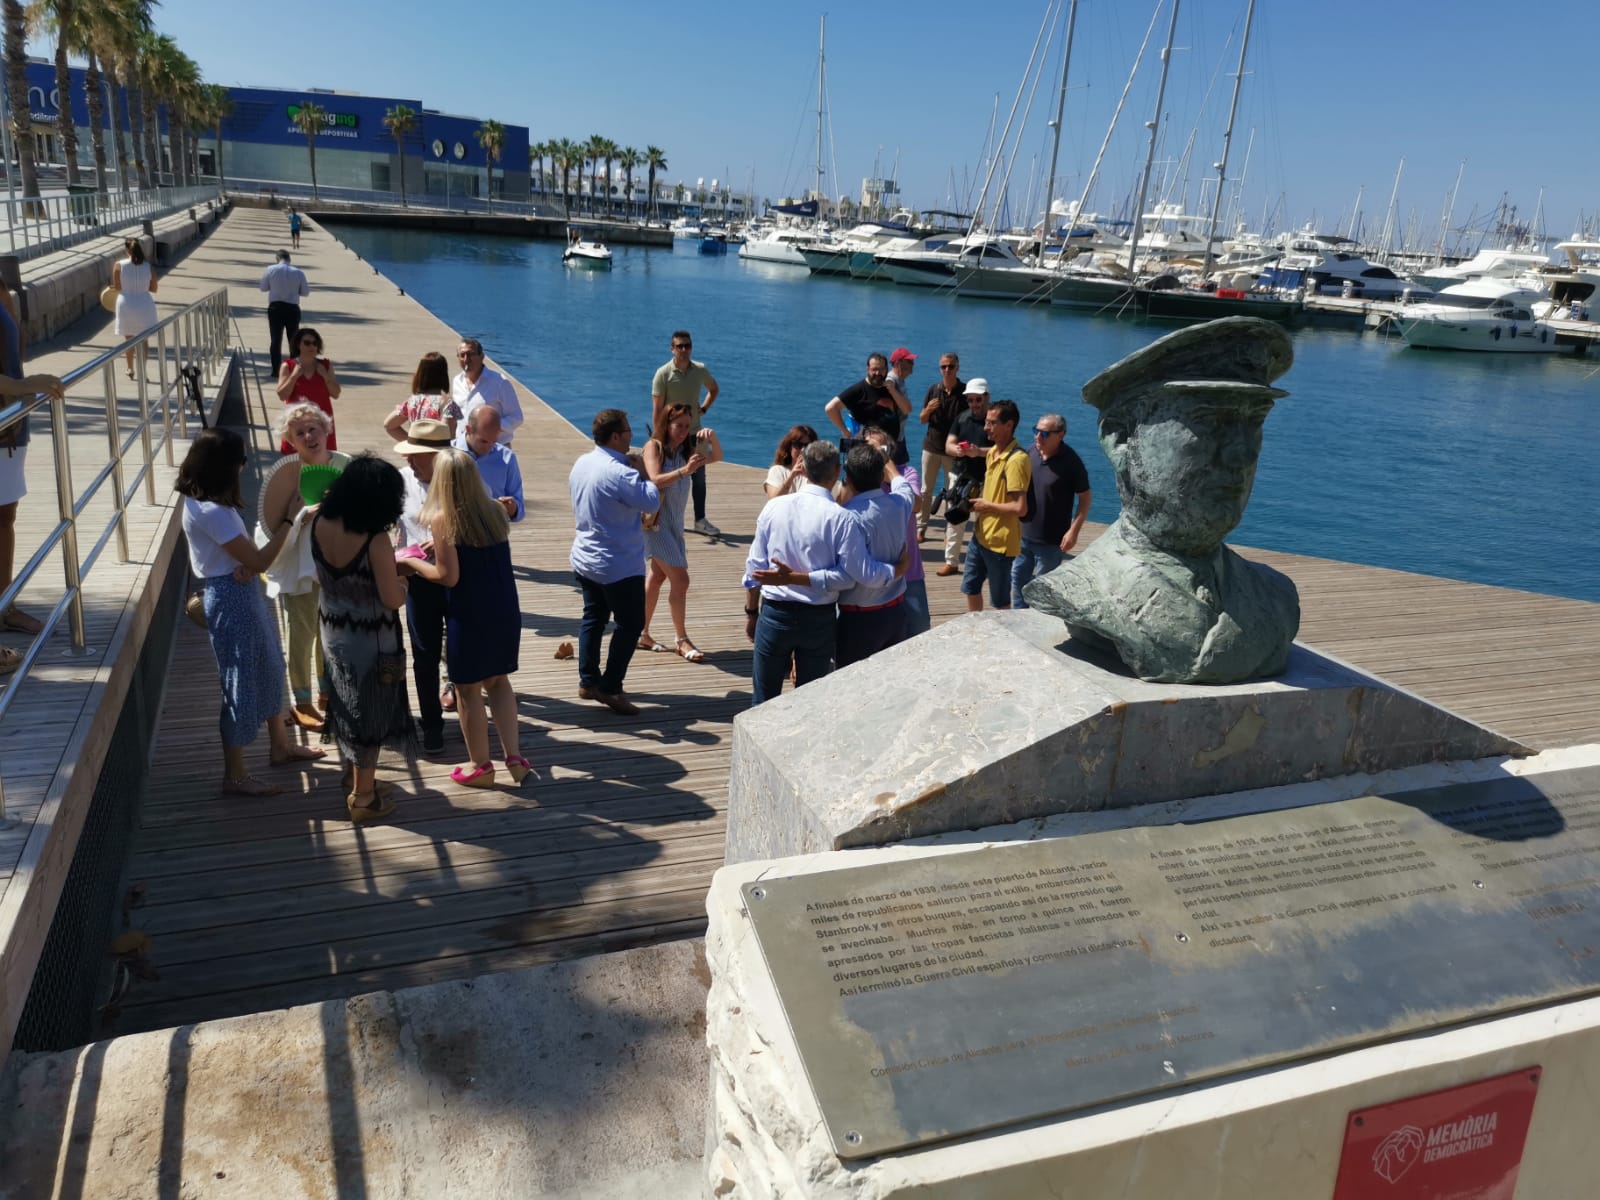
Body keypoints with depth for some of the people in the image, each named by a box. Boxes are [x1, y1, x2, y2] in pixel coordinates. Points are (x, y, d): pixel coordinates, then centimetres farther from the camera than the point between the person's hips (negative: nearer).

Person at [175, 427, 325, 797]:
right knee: (239, 683, 1)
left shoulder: (201, 502, 5)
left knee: (269, 669, 22)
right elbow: (259, 560, -22)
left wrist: (245, 566, -14)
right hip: (232, 600, -10)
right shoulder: (212, 512, -25)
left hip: (241, 594, 10)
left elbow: (244, 551, 9)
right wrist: (287, 520, -16)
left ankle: (281, 746, 38)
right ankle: (235, 776, 13)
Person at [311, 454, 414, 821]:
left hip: (333, 631, 7)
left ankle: (353, 780, 41)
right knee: (369, 714, 9)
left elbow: (320, 576, 7)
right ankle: (363, 798, 22)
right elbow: (393, 600, -21)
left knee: (346, 708, 23)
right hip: (369, 639, -6)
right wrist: (402, 584, -1)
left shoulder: (319, 523, -8)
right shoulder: (376, 540, -27)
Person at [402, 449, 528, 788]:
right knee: (498, 681, 20)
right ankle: (514, 757, 18)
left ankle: (480, 766, 21)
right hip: (506, 611, 5)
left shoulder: (442, 520, -14)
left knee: (468, 690, 10)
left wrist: (411, 562, 0)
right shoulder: (495, 512, 2)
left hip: (470, 616, -5)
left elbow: (448, 576, -15)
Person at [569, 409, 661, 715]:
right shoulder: (619, 472, -26)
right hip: (619, 566, -9)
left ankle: (588, 681, 24)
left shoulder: (581, 463, 3)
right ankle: (610, 688, 5)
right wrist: (641, 472, -6)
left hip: (585, 559, 9)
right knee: (630, 625, 3)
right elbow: (652, 501, -19)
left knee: (593, 619, 17)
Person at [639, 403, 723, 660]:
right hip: (655, 522, -8)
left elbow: (717, 457, 6)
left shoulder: (686, 449, 7)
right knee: (680, 579, -11)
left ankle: (642, 634, 28)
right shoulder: (654, 446, -11)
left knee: (658, 576, 16)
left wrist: (712, 438, -14)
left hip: (675, 522, 8)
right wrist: (684, 471, -38)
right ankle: (682, 641, -3)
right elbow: (655, 480, -24)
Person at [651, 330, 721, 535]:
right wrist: (657, 440, -15)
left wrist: (703, 409, 5)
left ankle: (700, 520, 18)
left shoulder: (700, 370, 0)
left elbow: (713, 389, 21)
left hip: (694, 433, 4)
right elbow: (657, 409, -13)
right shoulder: (663, 373, -12)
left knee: (699, 478, 8)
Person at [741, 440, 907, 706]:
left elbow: (755, 565, 1)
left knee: (763, 699, 14)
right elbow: (864, 573, -14)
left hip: (774, 614, 1)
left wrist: (751, 612, 12)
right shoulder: (842, 519, -15)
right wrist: (897, 570, 3)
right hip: (819, 620, -1)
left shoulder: (774, 507, -5)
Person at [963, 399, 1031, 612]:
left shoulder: (1016, 460, -22)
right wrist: (978, 502, 4)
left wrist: (988, 506, -16)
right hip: (981, 535, 9)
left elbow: (1020, 508, -28)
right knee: (970, 588, 21)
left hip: (1000, 542, -9)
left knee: (1000, 602, 6)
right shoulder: (992, 452, 6)